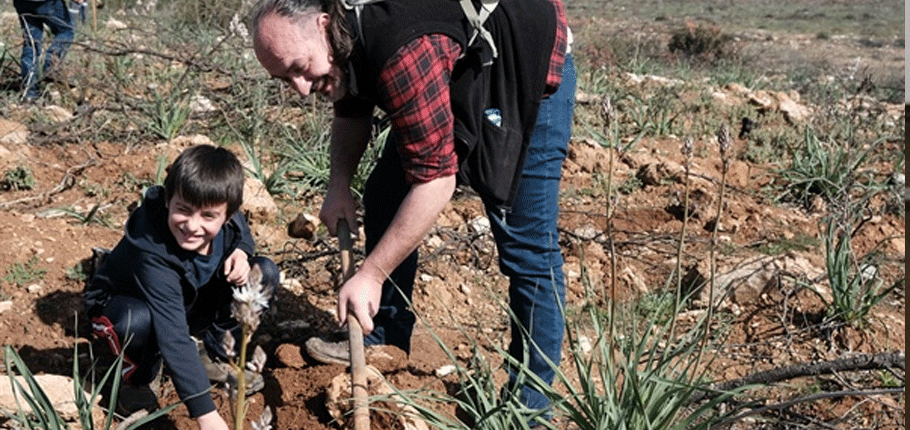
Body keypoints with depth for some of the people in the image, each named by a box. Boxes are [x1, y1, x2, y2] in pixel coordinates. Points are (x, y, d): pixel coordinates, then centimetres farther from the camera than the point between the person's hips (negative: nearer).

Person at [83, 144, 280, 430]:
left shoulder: (225, 220, -24)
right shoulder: (153, 253, -41)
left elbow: (242, 236, 5)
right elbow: (173, 337, -46)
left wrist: (242, 253, -22)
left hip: (189, 304, 6)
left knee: (265, 273, -11)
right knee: (139, 320, -41)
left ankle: (215, 355, 4)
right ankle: (138, 379, -6)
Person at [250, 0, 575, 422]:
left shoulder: (402, 55, -39)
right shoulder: (340, 39, -11)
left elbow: (434, 179, -36)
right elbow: (351, 112, 11)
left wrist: (369, 276, -31)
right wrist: (338, 184, -5)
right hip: (457, 82, 9)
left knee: (526, 244, -10)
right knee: (384, 196, 8)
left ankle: (528, 403, 3)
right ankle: (381, 343, 22)